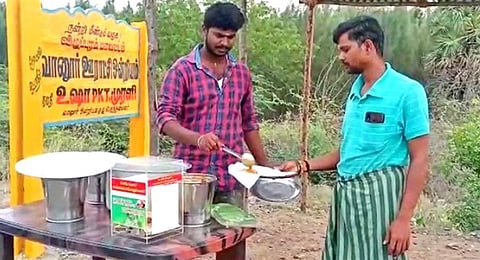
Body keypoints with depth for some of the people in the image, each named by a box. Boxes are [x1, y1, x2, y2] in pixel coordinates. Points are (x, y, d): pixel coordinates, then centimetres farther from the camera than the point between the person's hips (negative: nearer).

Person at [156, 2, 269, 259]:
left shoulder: (242, 73, 10)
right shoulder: (182, 69, -5)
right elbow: (165, 116, -13)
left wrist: (265, 166, 13)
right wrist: (197, 138, -31)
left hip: (231, 175, 4)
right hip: (192, 173, -4)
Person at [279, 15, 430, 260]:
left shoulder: (407, 92, -11)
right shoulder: (355, 90, 10)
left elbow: (419, 161, -12)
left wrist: (403, 219, -16)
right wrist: (304, 165, 8)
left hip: (378, 193, -7)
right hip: (344, 193, 7)